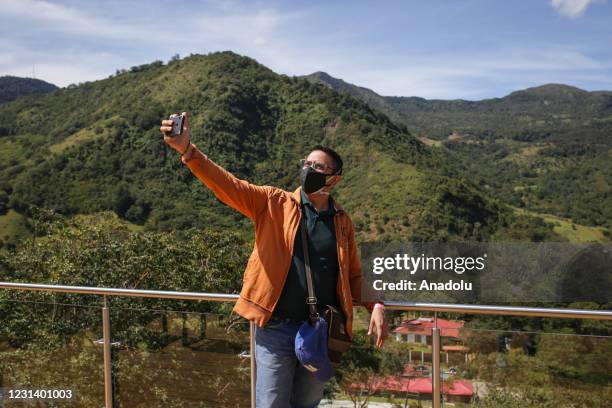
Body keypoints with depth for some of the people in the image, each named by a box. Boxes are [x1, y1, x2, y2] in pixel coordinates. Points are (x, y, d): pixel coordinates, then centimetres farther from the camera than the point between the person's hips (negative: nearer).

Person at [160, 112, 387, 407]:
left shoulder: (342, 221, 7)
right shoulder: (273, 203, -1)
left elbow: (353, 274, 13)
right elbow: (228, 186, -14)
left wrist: (375, 305, -3)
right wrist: (187, 150, -28)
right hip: (277, 329, -2)